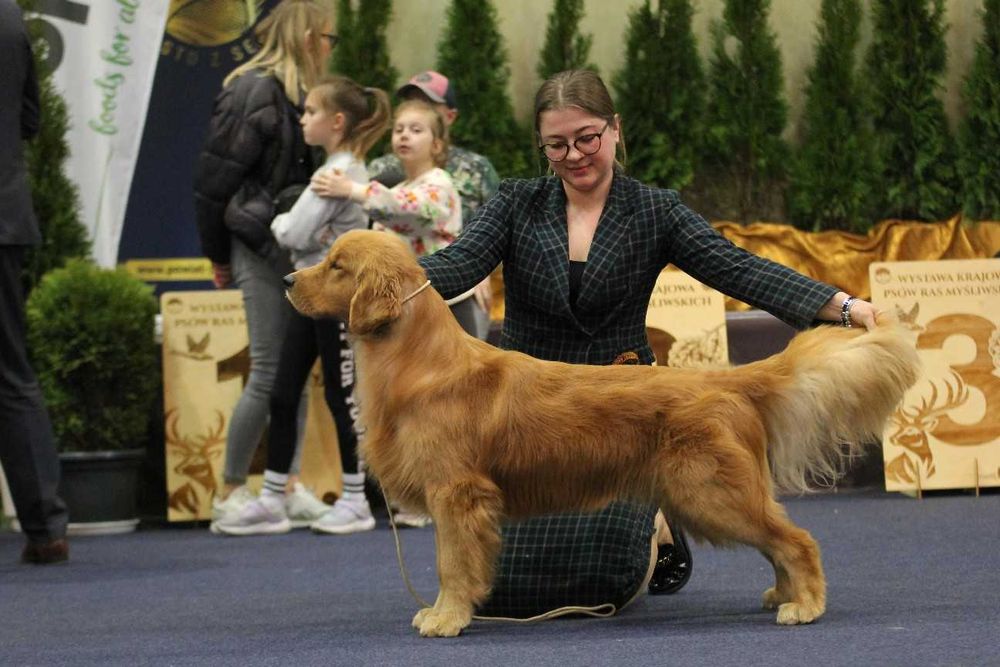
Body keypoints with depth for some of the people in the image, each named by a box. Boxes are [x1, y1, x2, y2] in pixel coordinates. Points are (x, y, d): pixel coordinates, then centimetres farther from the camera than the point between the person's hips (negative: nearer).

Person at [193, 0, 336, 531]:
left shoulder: (297, 94, 14)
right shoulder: (254, 92, -13)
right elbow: (215, 175, -11)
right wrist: (218, 254, -3)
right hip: (261, 246, -8)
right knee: (269, 371, -7)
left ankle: (285, 485, 17)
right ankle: (229, 495, 3)